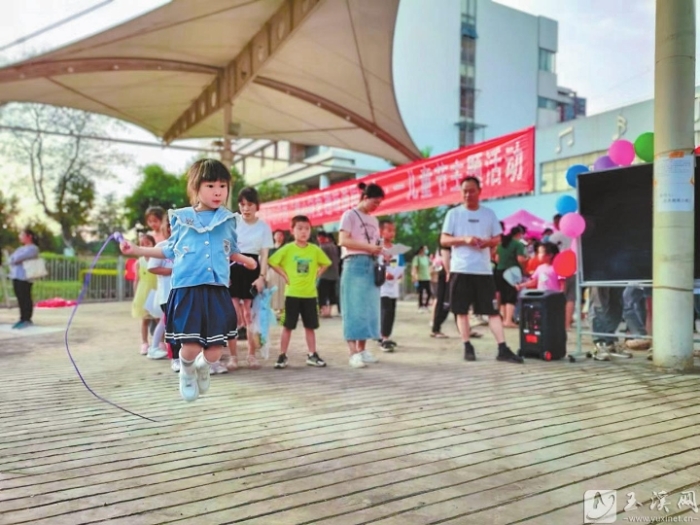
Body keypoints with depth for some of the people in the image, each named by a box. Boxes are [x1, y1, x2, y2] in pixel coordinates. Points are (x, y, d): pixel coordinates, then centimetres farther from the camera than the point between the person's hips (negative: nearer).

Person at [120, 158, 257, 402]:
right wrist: (136, 249, 11)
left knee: (215, 349, 2)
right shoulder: (181, 217, 5)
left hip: (217, 290, 2)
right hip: (187, 289, -1)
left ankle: (202, 366, 39)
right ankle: (186, 372, 26)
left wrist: (245, 260, 3)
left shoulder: (228, 219, 7)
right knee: (191, 345, -10)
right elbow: (170, 251, 15)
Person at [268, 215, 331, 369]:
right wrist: (285, 276, -7)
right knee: (288, 326, 3)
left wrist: (315, 275, 3)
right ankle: (282, 356, 11)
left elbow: (325, 263, 14)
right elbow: (273, 262, -3)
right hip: (292, 293, -2)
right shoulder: (287, 249, -5)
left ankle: (312, 355, 17)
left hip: (310, 294, 3)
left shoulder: (315, 250, 2)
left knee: (310, 326, 9)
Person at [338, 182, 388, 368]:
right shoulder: (350, 215, -2)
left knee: (369, 308, 5)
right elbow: (343, 241, -13)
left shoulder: (373, 220, 19)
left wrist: (381, 252, -2)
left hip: (371, 266, 7)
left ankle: (362, 350, 11)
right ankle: (353, 353, -11)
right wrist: (369, 247, -20)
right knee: (354, 308, -10)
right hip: (355, 264, -7)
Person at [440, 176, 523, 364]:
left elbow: (498, 238, 13)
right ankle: (468, 347, 13)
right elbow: (443, 240, -1)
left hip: (484, 269, 1)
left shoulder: (489, 214, 9)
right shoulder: (453, 213, 3)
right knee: (461, 310, 3)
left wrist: (488, 242, -10)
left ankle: (503, 349, 0)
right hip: (460, 269, -1)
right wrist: (464, 239, -16)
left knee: (493, 310, -1)